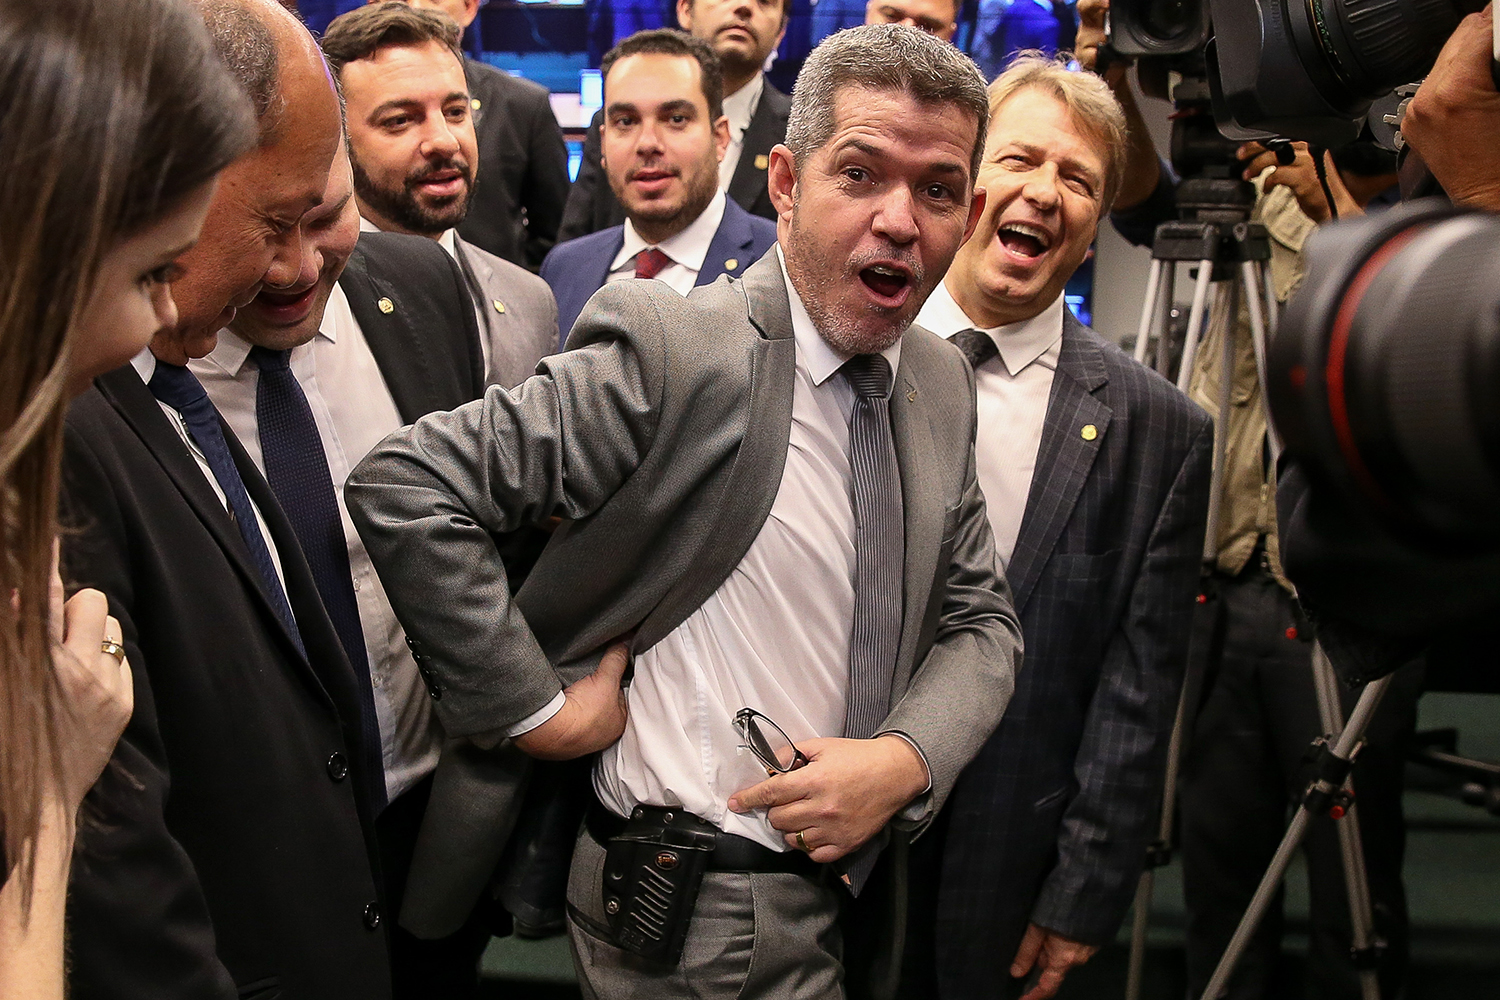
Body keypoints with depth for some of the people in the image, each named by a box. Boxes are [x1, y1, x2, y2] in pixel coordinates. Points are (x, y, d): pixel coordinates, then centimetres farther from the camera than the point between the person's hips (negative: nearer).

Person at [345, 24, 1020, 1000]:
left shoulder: (944, 383, 2)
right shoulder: (671, 351, -21)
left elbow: (980, 621, 8)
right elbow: (404, 486, -24)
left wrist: (906, 759, -12)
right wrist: (538, 706, -19)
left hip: (860, 888, 7)